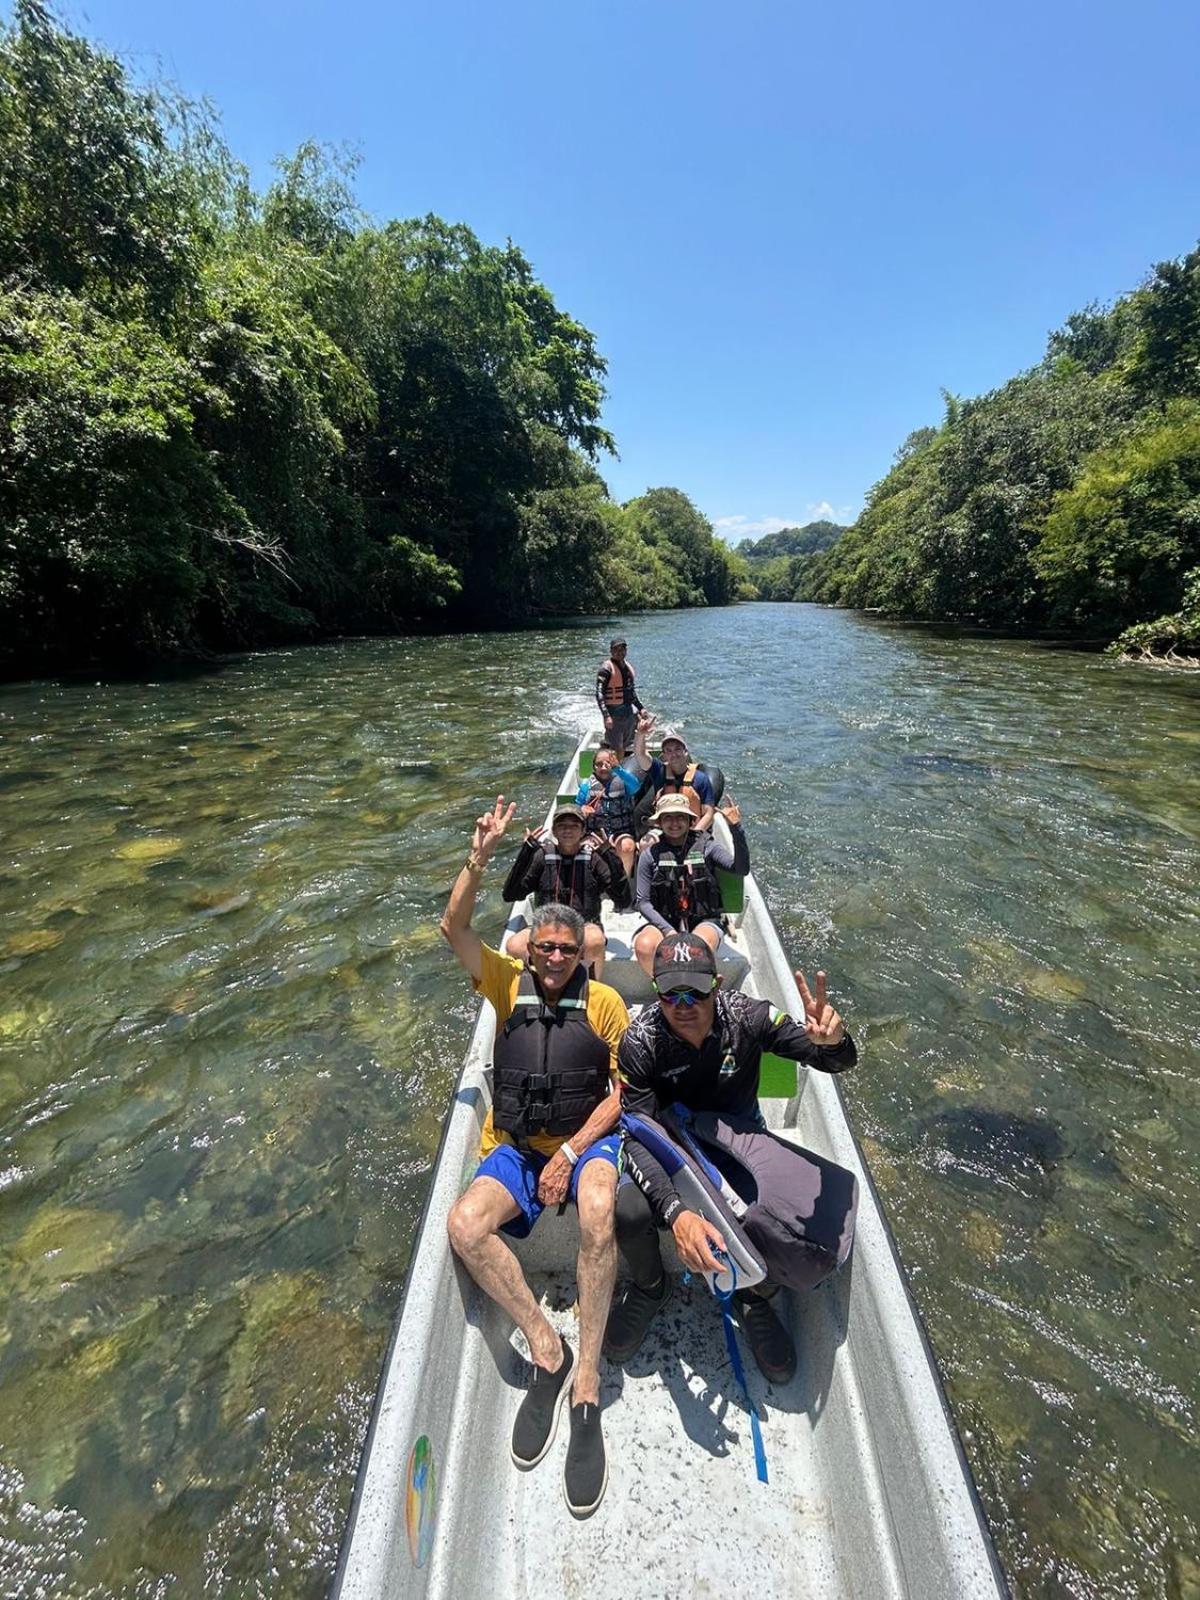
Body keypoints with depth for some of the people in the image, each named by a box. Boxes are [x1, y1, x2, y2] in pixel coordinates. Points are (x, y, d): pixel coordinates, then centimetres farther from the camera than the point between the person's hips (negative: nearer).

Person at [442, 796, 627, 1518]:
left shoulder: (604, 1002, -2)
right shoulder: (510, 984, 2)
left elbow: (623, 1091, -2)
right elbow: (455, 926, -11)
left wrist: (572, 1151, -14)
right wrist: (481, 856, -23)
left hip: (589, 1140, -2)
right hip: (517, 1146, 2)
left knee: (597, 1212, -33)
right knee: (465, 1225, -24)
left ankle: (587, 1388, -18)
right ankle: (549, 1351, -8)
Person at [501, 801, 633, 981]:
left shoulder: (593, 858, 2)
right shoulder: (543, 855, 5)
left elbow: (625, 901, -5)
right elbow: (509, 895, -1)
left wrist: (610, 856, -14)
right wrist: (526, 852, -11)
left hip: (584, 927, -1)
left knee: (594, 939, -36)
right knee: (515, 946, -29)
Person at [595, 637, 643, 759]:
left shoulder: (628, 667, 13)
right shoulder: (607, 668, -11)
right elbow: (599, 694, -19)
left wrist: (641, 708, 19)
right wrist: (606, 716, -27)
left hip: (628, 712, 7)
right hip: (614, 713, -7)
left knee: (624, 748, 15)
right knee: (617, 750, -9)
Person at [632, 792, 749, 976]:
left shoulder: (706, 846, 2)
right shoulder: (650, 854, 3)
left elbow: (741, 869, -13)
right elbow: (643, 902, 1)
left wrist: (736, 829, -25)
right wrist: (668, 930, -14)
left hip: (704, 921, -1)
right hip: (664, 921, 1)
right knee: (644, 946, -30)